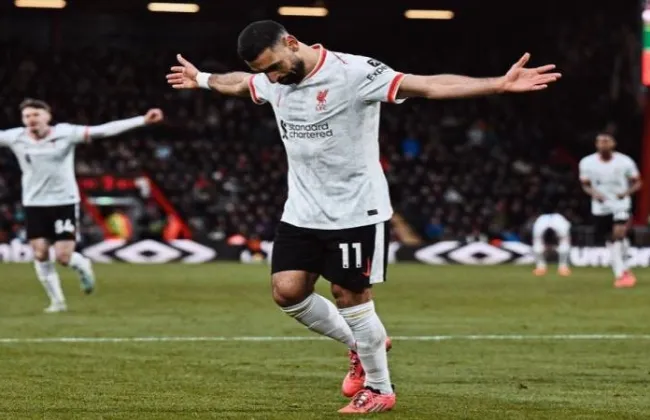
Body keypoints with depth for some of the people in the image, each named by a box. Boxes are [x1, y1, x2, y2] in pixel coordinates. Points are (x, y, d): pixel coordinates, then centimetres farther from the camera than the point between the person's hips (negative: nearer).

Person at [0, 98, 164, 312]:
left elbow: (104, 130, -14)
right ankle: (57, 301, 15)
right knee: (40, 255, -2)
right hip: (34, 204, 3)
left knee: (63, 256, -8)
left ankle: (83, 266, 28)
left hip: (64, 202, -3)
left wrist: (143, 120, -21)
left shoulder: (65, 133, -11)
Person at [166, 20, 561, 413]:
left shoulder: (354, 72, -22)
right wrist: (201, 79, 45)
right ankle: (361, 347, 22)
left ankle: (380, 389, 16)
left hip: (355, 211, -7)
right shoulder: (272, 80, 1)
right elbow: (238, 82, 27)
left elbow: (429, 86, -29)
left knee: (350, 296, -3)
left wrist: (500, 84, -39)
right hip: (302, 212, 7)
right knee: (287, 291, -1)